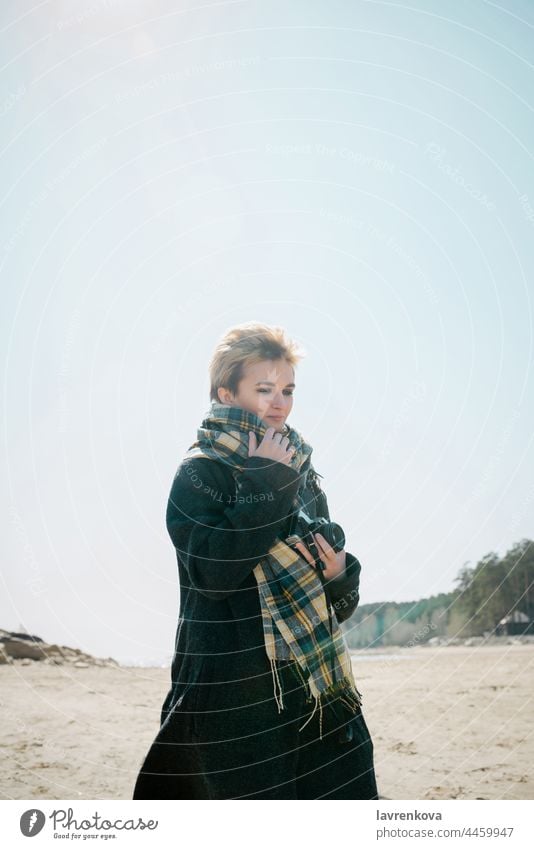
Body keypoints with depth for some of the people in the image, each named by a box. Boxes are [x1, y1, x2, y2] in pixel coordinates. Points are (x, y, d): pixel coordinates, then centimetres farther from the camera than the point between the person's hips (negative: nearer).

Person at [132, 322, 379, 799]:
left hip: (314, 682, 6)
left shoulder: (298, 469, 11)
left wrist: (340, 573, -5)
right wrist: (266, 482, -19)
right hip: (236, 693, -6)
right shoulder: (199, 474, -7)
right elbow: (215, 568, -22)